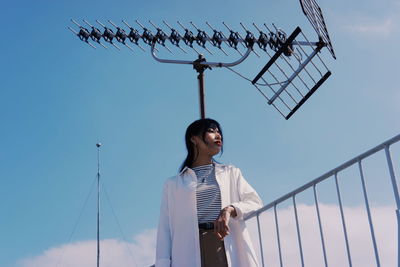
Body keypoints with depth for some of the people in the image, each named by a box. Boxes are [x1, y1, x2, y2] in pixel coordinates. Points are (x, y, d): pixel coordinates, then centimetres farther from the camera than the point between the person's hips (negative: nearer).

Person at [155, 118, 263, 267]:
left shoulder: (231, 173, 23)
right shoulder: (173, 184, 16)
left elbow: (255, 201, 13)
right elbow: (165, 230, 9)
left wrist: (230, 209, -7)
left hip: (229, 251, 2)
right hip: (191, 255, -1)